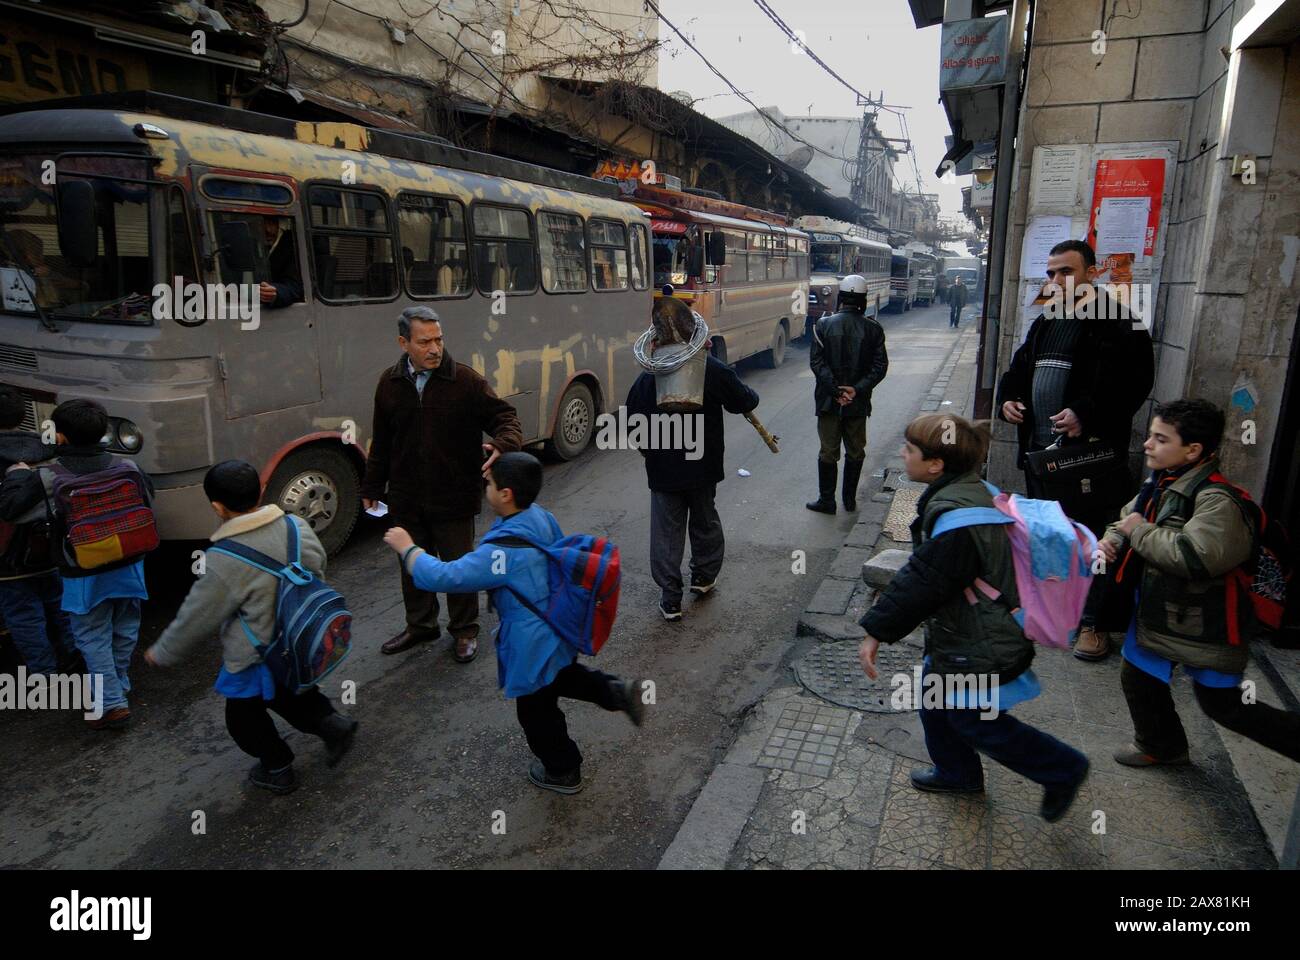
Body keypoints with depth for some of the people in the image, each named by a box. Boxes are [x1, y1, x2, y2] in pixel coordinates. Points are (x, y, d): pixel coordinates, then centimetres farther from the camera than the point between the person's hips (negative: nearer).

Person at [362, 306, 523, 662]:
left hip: (454, 499, -4)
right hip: (406, 499, 4)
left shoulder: (466, 381, -11)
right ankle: (420, 625, 40)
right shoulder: (389, 383, 2)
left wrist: (503, 444, -32)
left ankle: (465, 630, 29)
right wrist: (372, 487, 14)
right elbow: (381, 442, 10)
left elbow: (504, 417, -10)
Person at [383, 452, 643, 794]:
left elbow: (444, 576, -28)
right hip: (561, 630, 8)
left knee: (537, 713, 17)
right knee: (565, 677, 35)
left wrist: (407, 548, -14)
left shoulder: (503, 552, -32)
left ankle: (563, 772, 37)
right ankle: (615, 691, 18)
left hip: (533, 648, -8)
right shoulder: (543, 516, -8)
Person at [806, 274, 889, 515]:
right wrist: (857, 389, -9)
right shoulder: (873, 328, -3)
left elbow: (816, 362, -12)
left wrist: (835, 391, -11)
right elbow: (880, 366, -7)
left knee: (828, 452, 8)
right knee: (855, 452, 15)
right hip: (859, 402, 1)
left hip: (829, 401, -1)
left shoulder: (824, 325, -7)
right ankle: (850, 499, 22)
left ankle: (826, 500, 13)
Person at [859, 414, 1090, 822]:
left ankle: (1062, 769, 24)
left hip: (977, 644, -10)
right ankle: (957, 772, 43)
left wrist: (877, 631, -21)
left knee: (973, 719, 7)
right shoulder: (967, 490, 2)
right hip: (959, 631, 10)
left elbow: (923, 582, -29)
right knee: (937, 702, 22)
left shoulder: (953, 515, -31)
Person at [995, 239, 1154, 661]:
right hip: (1039, 449, 8)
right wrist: (1007, 399, 3)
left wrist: (1086, 414, -29)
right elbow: (1019, 368, 23)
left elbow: (1133, 383, -19)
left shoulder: (1120, 324, -10)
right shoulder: (1044, 323, 15)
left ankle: (1090, 621, 14)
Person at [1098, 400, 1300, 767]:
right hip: (1158, 612, 9)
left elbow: (1194, 557, -40)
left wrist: (1140, 531, -26)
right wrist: (1112, 538, -4)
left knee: (1223, 704, 4)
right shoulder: (1161, 483, 2)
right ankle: (1160, 745, 44)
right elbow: (1128, 517, 19)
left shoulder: (1216, 499, -27)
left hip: (1204, 624, -9)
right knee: (1138, 678, 21)